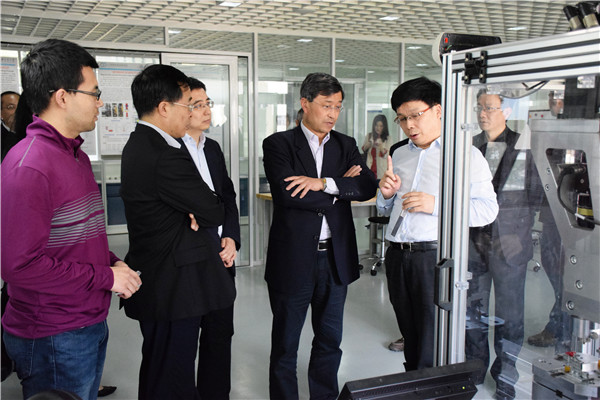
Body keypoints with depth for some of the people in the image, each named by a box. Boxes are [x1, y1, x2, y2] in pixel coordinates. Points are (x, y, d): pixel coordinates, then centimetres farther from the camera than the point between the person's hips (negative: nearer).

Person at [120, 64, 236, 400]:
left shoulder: (139, 145, 10)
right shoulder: (166, 157, -23)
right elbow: (215, 212, -16)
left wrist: (196, 212, -7)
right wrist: (204, 213, 5)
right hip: (173, 287, -11)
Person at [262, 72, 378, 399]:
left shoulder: (346, 145, 8)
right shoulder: (278, 144, -4)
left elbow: (368, 187, -7)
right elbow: (287, 192, -19)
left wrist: (324, 183, -21)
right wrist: (342, 188, -12)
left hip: (336, 258, 4)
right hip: (292, 258, -4)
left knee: (330, 340, 18)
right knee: (285, 344, 11)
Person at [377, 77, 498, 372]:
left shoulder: (466, 154, -1)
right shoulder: (399, 154, 18)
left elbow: (488, 209, -9)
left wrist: (436, 204, -19)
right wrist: (387, 194, 1)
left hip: (436, 256, -6)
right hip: (397, 257, 6)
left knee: (433, 354, -1)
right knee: (411, 343, 17)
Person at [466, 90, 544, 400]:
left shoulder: (524, 148, -4)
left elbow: (534, 196, 1)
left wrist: (517, 232, -5)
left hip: (508, 245, -3)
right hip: (474, 242, 4)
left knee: (509, 315, 6)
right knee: (473, 309, 13)